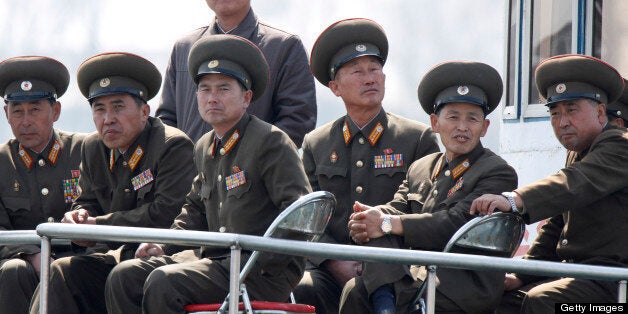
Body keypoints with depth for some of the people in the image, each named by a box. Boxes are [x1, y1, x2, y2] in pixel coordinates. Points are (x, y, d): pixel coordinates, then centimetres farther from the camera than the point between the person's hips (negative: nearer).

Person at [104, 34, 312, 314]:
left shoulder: (270, 141, -8)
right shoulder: (205, 148, 18)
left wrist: (260, 260, -22)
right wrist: (164, 245, 12)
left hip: (265, 273, -8)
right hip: (216, 258, 8)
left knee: (163, 283, -27)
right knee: (123, 278, -6)